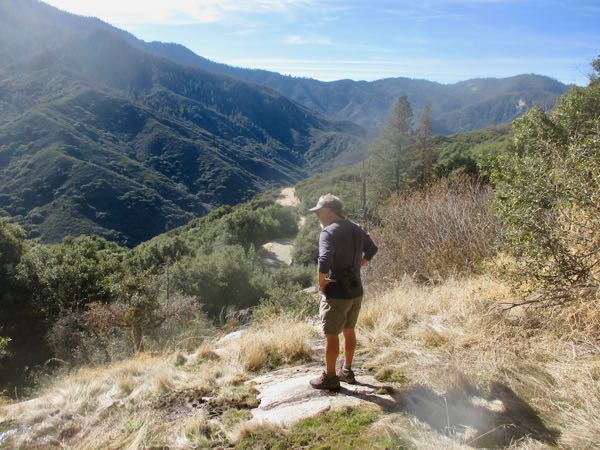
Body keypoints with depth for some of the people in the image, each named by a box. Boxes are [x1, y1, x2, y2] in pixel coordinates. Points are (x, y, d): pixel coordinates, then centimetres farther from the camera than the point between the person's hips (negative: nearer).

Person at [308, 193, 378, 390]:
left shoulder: (328, 232, -19)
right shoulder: (356, 229, 6)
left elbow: (324, 262, -32)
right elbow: (372, 249, 21)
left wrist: (321, 283, -17)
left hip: (336, 293, -8)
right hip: (356, 291, 8)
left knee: (331, 335, 6)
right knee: (349, 331, 20)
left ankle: (329, 377, 18)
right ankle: (347, 371, 34)